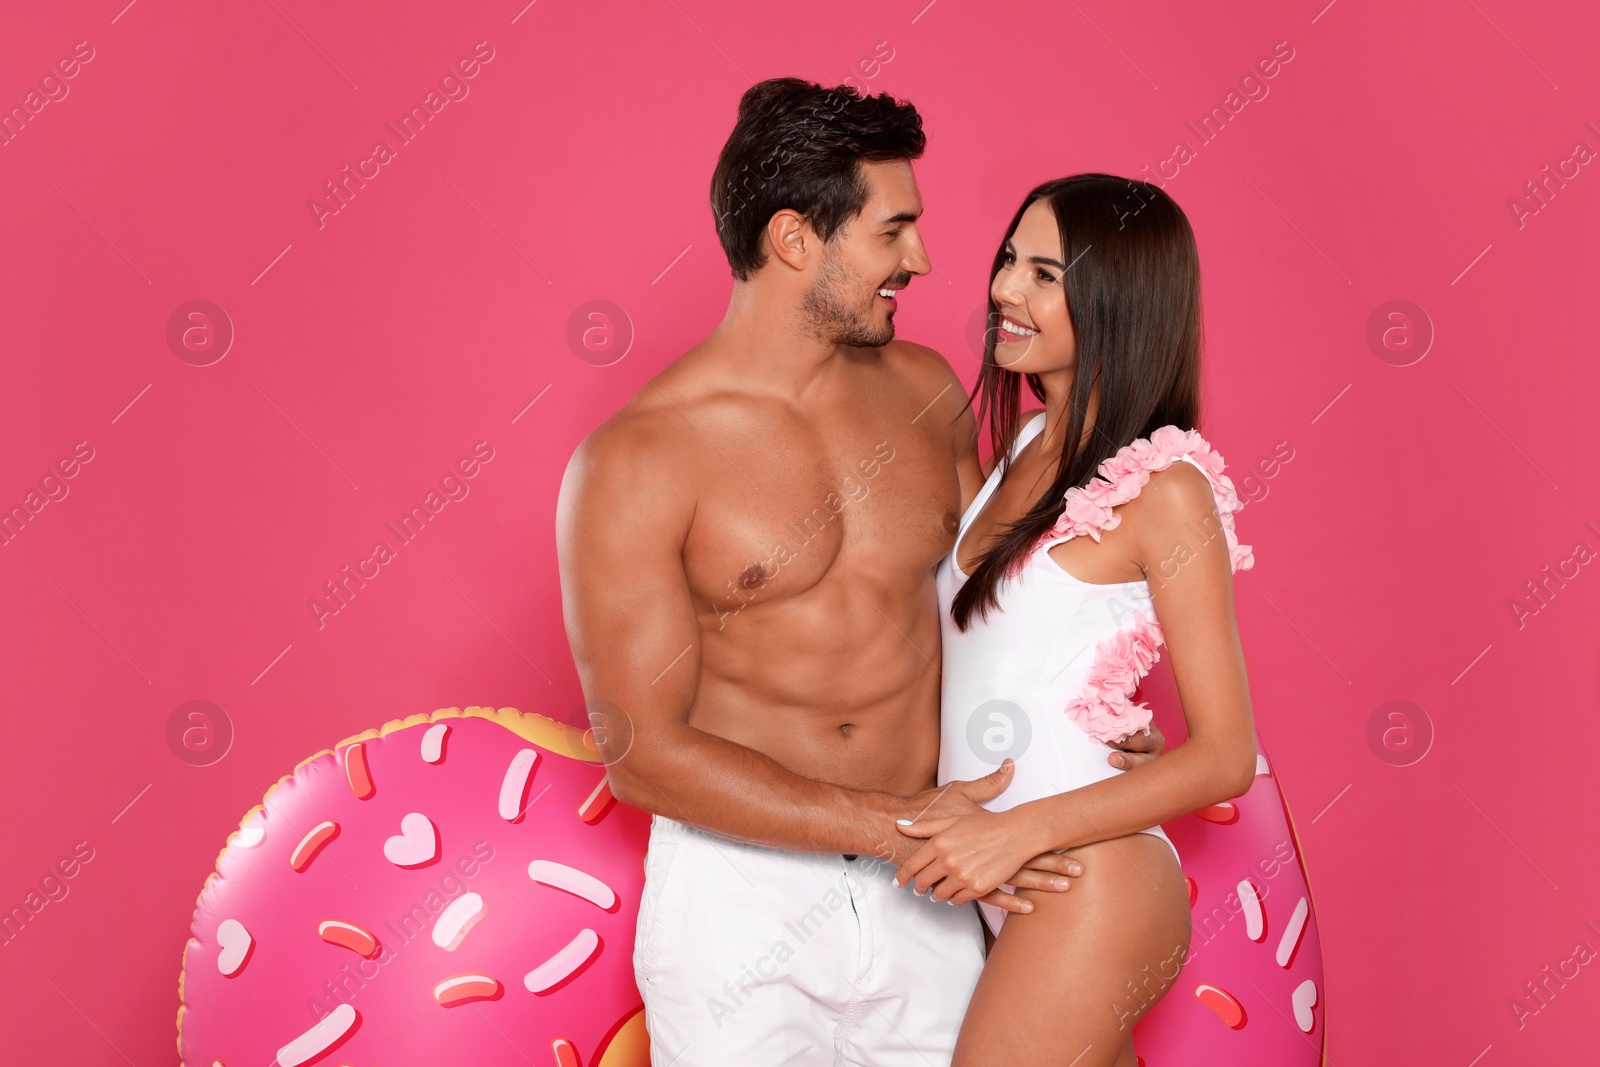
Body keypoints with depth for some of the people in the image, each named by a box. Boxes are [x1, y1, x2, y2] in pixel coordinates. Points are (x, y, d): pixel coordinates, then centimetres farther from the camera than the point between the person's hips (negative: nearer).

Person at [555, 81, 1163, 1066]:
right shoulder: (634, 465, -13)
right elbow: (642, 751, -14)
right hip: (741, 899, -4)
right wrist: (894, 826, -18)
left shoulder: (926, 390, 3)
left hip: (924, 906, 4)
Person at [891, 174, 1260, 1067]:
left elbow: (1226, 755, -15)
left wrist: (1020, 829, -21)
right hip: (1008, 887, 7)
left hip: (1089, 891, -7)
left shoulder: (1162, 487, -15)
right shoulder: (1029, 443, 8)